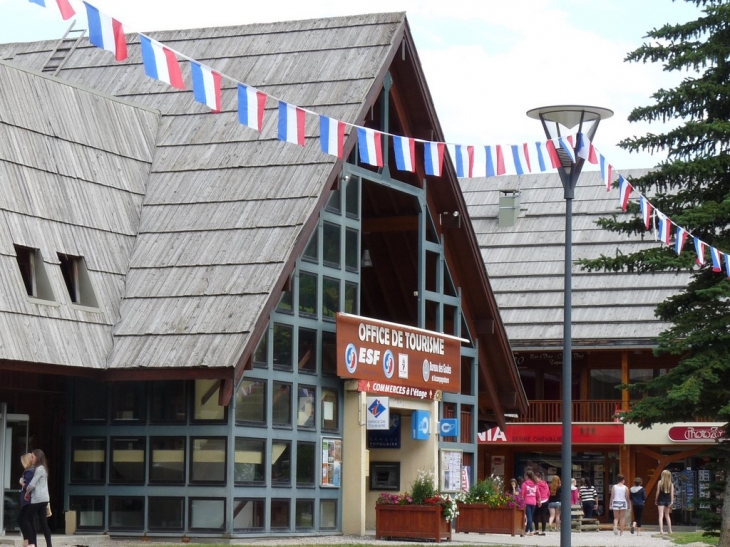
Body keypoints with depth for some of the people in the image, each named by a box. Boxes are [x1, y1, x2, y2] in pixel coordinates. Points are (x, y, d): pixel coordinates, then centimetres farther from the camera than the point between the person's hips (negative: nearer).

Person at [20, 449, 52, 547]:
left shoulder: (39, 469, -12)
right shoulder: (43, 468, 18)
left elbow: (32, 484, -16)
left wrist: (27, 492, 1)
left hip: (38, 498, -9)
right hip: (44, 499, 9)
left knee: (26, 520, -4)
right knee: (43, 523, 5)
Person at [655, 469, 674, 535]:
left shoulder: (660, 482, -6)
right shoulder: (671, 483, 1)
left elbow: (658, 492, -6)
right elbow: (672, 493, -6)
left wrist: (656, 500, 4)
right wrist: (672, 501, -7)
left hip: (661, 500, -3)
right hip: (668, 500, 3)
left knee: (661, 516, -6)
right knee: (667, 515, 19)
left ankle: (661, 530, -20)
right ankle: (670, 530, 20)